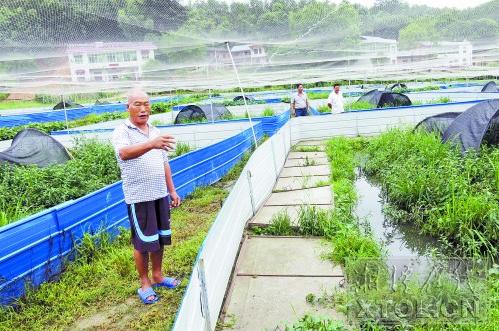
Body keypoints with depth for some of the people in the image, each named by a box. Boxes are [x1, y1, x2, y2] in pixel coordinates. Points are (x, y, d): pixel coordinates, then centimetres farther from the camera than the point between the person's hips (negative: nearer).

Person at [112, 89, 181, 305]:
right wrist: (151, 144, -50)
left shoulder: (155, 131, 12)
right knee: (143, 242, 3)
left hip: (160, 194, 6)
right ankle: (144, 284, 21)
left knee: (160, 238, 15)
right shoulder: (122, 131, -9)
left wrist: (172, 191, 16)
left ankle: (157, 276, 32)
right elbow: (124, 153, -32)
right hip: (139, 196, -6)